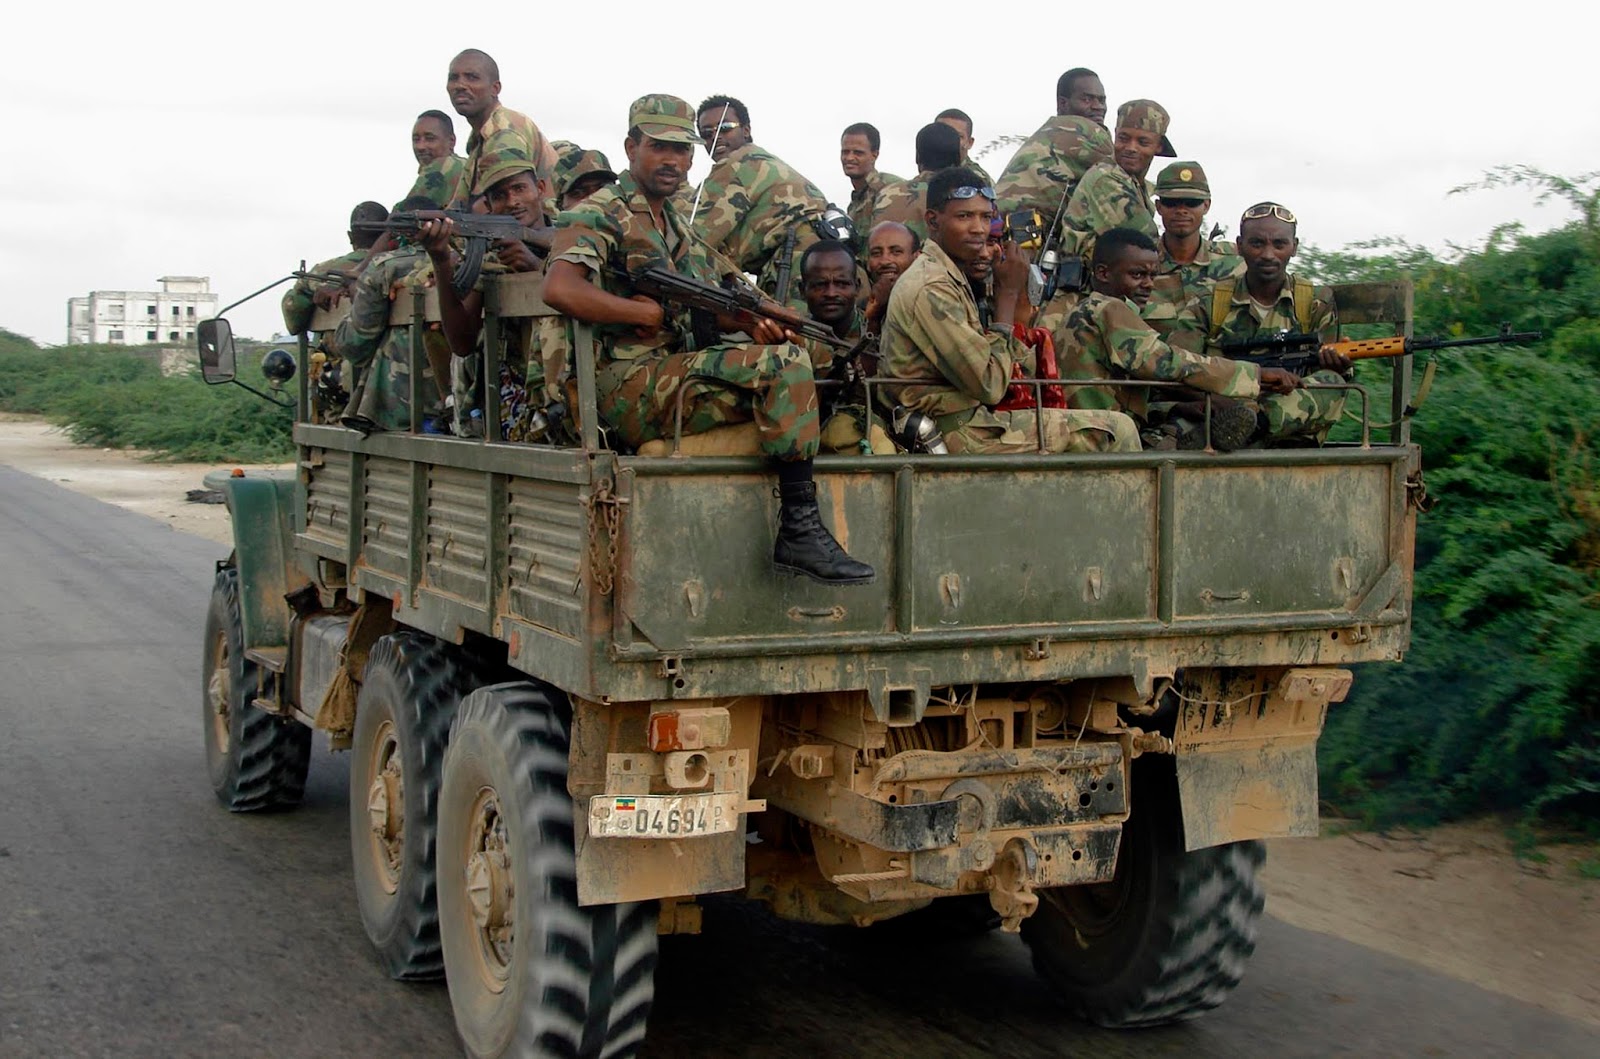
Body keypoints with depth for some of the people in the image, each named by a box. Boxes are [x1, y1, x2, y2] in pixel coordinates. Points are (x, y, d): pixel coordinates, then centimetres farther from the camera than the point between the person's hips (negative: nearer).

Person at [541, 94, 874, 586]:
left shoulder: (680, 227, 25)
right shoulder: (600, 214, -3)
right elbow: (560, 289, -22)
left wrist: (753, 324, 2)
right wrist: (650, 313, -15)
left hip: (678, 384, 9)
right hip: (628, 389, -9)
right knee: (784, 363, -21)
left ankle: (799, 531, -13)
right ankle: (800, 530, -21)